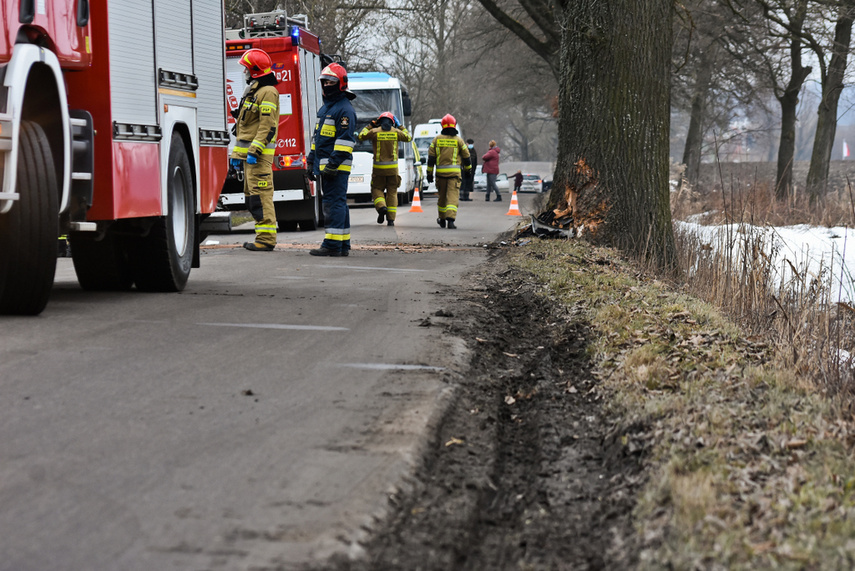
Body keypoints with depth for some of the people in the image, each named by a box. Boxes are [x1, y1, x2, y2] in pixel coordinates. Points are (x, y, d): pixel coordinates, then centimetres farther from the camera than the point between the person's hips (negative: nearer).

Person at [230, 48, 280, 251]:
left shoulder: (268, 93, -11)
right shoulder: (251, 92, 21)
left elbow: (268, 126, -19)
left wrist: (255, 150, -25)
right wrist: (237, 153, 22)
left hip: (259, 154, -11)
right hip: (248, 153, 11)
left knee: (260, 196, -13)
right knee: (251, 196, 11)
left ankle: (266, 239, -13)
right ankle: (263, 237, 14)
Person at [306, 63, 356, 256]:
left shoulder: (345, 109, -11)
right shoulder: (325, 107, 21)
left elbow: (345, 139, -18)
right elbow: (317, 136, 26)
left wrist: (334, 163, -23)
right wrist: (311, 162, 24)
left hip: (337, 167, -10)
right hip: (324, 165, 10)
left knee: (334, 203, -12)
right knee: (338, 204, 11)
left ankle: (333, 244, -13)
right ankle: (343, 245, 15)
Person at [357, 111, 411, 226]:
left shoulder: (375, 132, -5)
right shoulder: (396, 132, 0)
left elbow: (360, 136, 8)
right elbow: (408, 138, 17)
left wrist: (369, 126, 16)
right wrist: (400, 126, 22)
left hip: (379, 168, -1)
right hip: (393, 168, 1)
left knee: (377, 189, 14)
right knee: (392, 192, 9)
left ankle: (381, 207, -15)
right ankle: (391, 219, 4)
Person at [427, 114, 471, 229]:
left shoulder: (437, 139, 4)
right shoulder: (458, 140, 0)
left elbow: (431, 158, 3)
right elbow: (466, 156, 5)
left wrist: (430, 173, 8)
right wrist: (468, 169, 21)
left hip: (440, 172, 2)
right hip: (454, 172, -2)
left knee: (442, 196, 16)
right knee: (452, 196, -6)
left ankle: (442, 220, 28)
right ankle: (450, 219, -21)